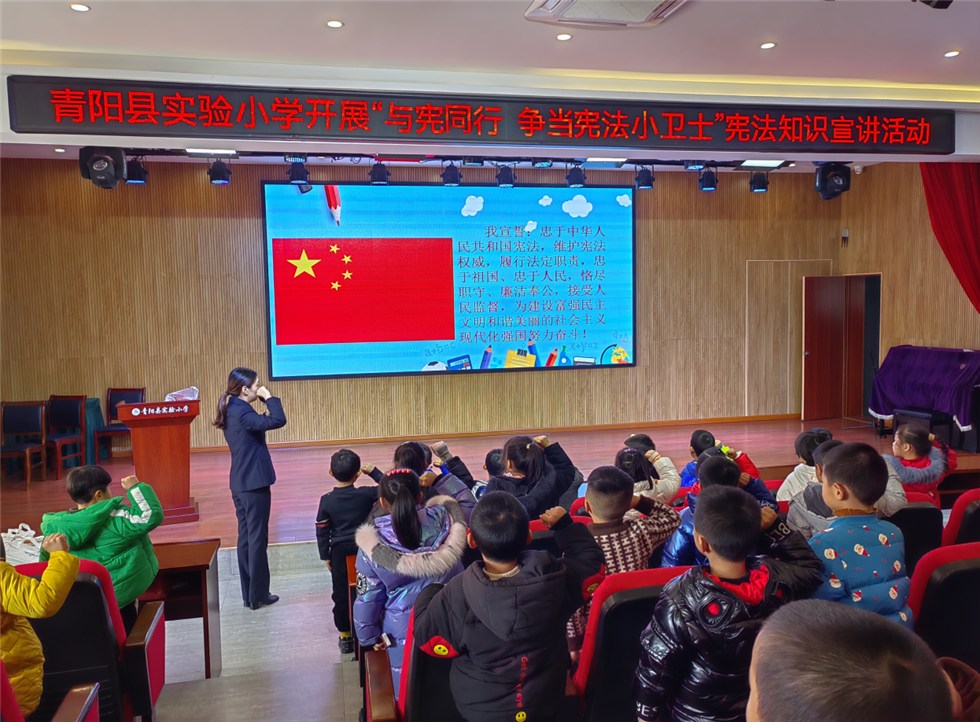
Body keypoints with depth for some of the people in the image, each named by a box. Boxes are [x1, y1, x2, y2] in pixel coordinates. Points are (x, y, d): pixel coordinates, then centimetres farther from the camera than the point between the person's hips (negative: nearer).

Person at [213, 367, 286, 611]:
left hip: (240, 483, 9)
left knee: (245, 537, 13)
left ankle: (248, 594, 21)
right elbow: (278, 421, -30)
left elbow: (258, 423, 14)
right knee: (257, 539, 1)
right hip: (254, 483, -9)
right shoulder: (242, 412, -20)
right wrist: (268, 396, -18)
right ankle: (258, 596, 10)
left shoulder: (232, 411, 9)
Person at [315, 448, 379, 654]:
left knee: (341, 594, 12)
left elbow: (322, 531, -4)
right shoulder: (366, 494, -12)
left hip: (340, 552, 0)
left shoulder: (326, 500, -9)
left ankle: (345, 637, 21)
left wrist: (325, 556, 5)